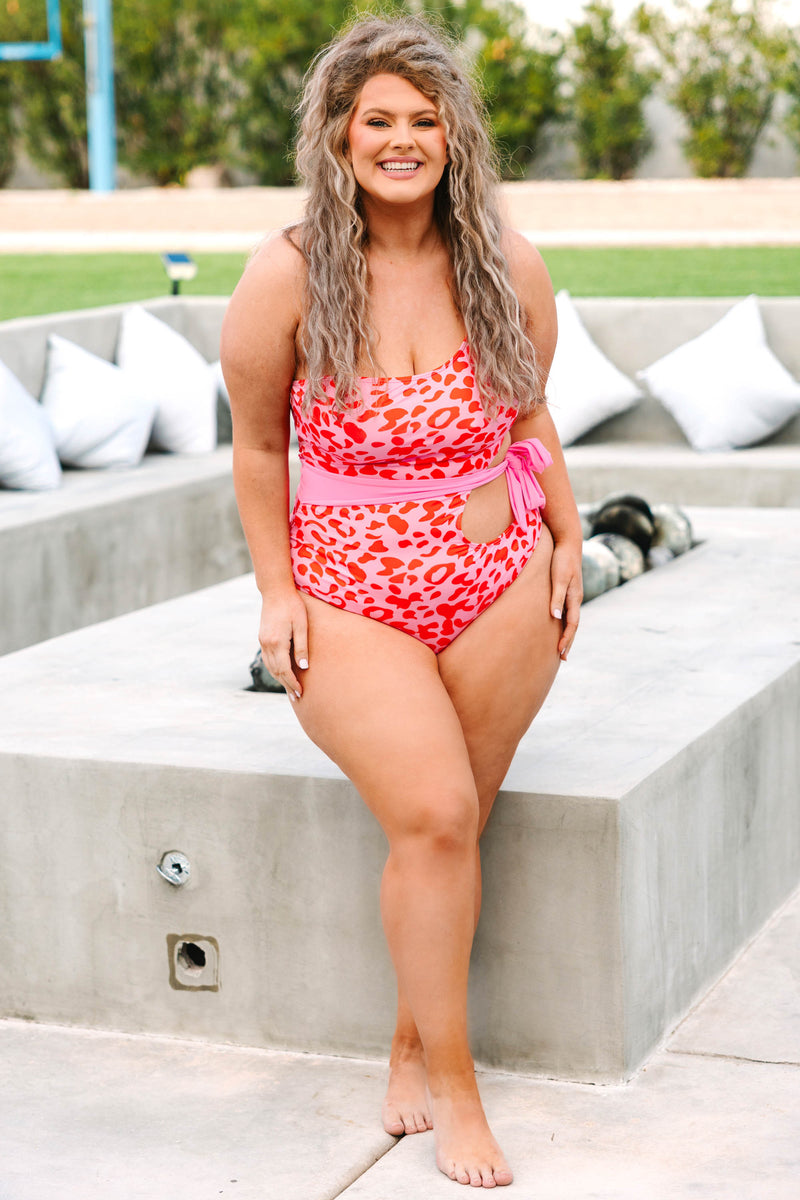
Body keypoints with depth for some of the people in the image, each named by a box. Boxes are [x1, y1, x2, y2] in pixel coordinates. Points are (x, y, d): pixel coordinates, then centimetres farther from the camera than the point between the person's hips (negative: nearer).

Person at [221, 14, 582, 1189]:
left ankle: (412, 1048, 22)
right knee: (433, 815, -18)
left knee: (453, 828, 2)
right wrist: (276, 593, 0)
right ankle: (454, 1087, -4)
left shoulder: (507, 268, 0)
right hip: (351, 598, -3)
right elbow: (257, 445, 2)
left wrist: (566, 542, 13)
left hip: (499, 587, 3)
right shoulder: (287, 277, -8)